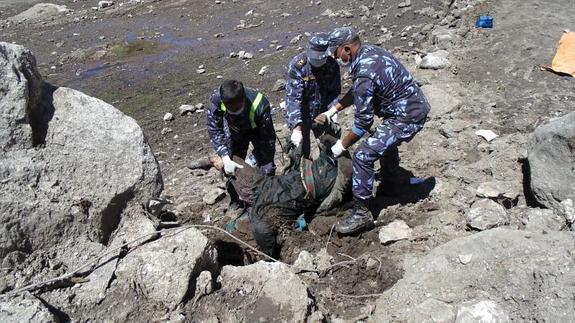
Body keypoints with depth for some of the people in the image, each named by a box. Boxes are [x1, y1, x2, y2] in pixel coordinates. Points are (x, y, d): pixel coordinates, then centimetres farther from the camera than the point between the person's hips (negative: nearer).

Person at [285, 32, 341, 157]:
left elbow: (335, 91, -2)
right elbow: (292, 97, -30)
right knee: (301, 151, 4)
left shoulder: (332, 65, -12)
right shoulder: (297, 65, -24)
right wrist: (296, 128, -38)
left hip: (322, 114, 4)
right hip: (300, 116, -4)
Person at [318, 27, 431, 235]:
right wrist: (333, 110, 12)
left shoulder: (364, 74, -26)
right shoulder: (370, 51, 3)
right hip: (415, 106, 11)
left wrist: (343, 146, -9)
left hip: (407, 118, -10)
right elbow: (356, 91, 16)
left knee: (363, 155, -14)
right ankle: (391, 178, 57)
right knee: (384, 138, 35)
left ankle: (362, 214, -5)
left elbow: (363, 122, -21)